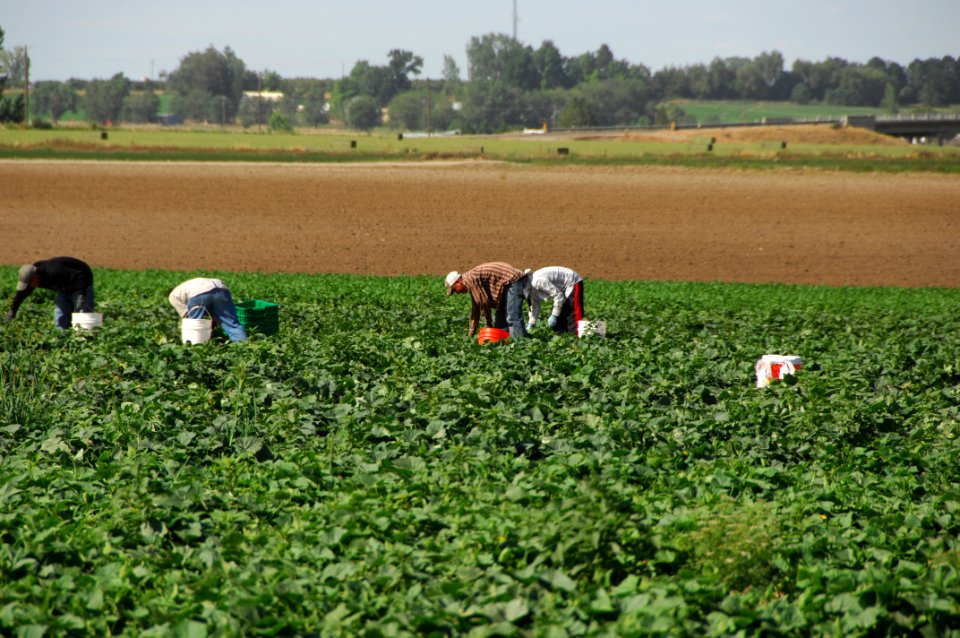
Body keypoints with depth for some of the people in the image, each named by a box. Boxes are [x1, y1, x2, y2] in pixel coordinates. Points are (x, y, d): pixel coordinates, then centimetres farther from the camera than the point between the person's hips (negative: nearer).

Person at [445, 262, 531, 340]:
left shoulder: (470, 279, -14)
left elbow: (483, 301, -16)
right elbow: (475, 309, 24)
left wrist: (489, 324, -3)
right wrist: (470, 335, 25)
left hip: (514, 281, -11)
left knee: (513, 318, -16)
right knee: (500, 318, 11)